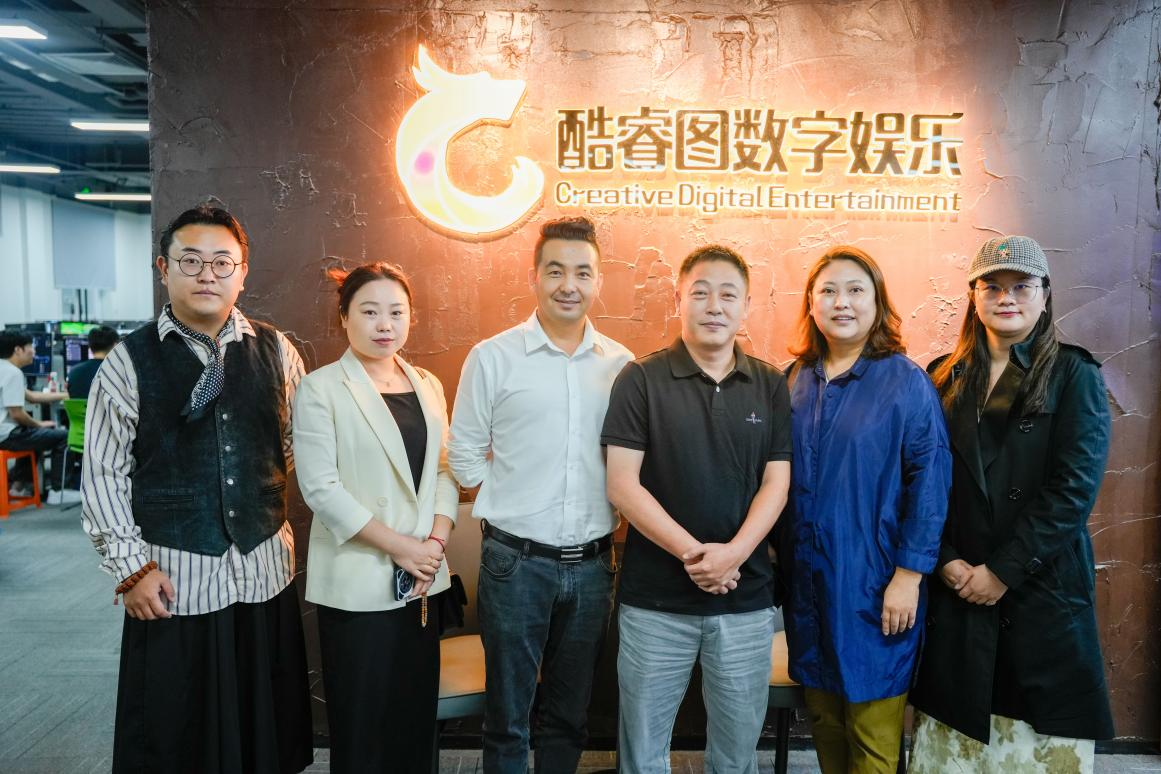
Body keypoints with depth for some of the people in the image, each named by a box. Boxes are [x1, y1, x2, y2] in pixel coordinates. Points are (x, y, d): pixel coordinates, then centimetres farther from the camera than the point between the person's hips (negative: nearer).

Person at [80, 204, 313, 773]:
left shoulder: (277, 352, 3)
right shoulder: (129, 361, -4)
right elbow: (101, 474, -3)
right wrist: (131, 567, -6)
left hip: (265, 570, 2)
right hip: (173, 580, -2)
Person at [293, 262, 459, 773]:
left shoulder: (427, 386, 10)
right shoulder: (321, 389, -6)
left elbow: (445, 470, 9)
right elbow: (321, 488, -12)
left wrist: (435, 543, -7)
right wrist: (400, 548, -14)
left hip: (422, 580, 5)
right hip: (358, 583, -5)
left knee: (417, 716, 12)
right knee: (361, 723, 6)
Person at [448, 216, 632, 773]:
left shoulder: (621, 364, 3)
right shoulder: (492, 357, -4)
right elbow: (464, 456, 0)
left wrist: (607, 511, 1)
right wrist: (518, 500, -3)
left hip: (592, 562, 3)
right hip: (516, 560, -2)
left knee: (570, 715, 18)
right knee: (507, 716, 12)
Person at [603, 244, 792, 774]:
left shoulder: (770, 386, 4)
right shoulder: (641, 380, -4)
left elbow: (776, 483, 1)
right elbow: (622, 484, -9)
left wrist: (733, 552, -15)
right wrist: (692, 552, -16)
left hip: (746, 598, 2)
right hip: (655, 598, -2)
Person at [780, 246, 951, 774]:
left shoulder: (905, 382, -8)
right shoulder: (795, 383, 5)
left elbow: (930, 481, -11)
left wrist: (909, 574, -15)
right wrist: (778, 554, 6)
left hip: (874, 584, -4)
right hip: (807, 579, 4)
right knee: (823, 718, 17)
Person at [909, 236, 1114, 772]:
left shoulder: (1075, 375, -1)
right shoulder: (944, 379, 7)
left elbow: (1074, 487, -10)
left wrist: (1003, 571, -12)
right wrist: (946, 561, -8)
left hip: (1044, 588, -2)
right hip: (955, 588, 2)